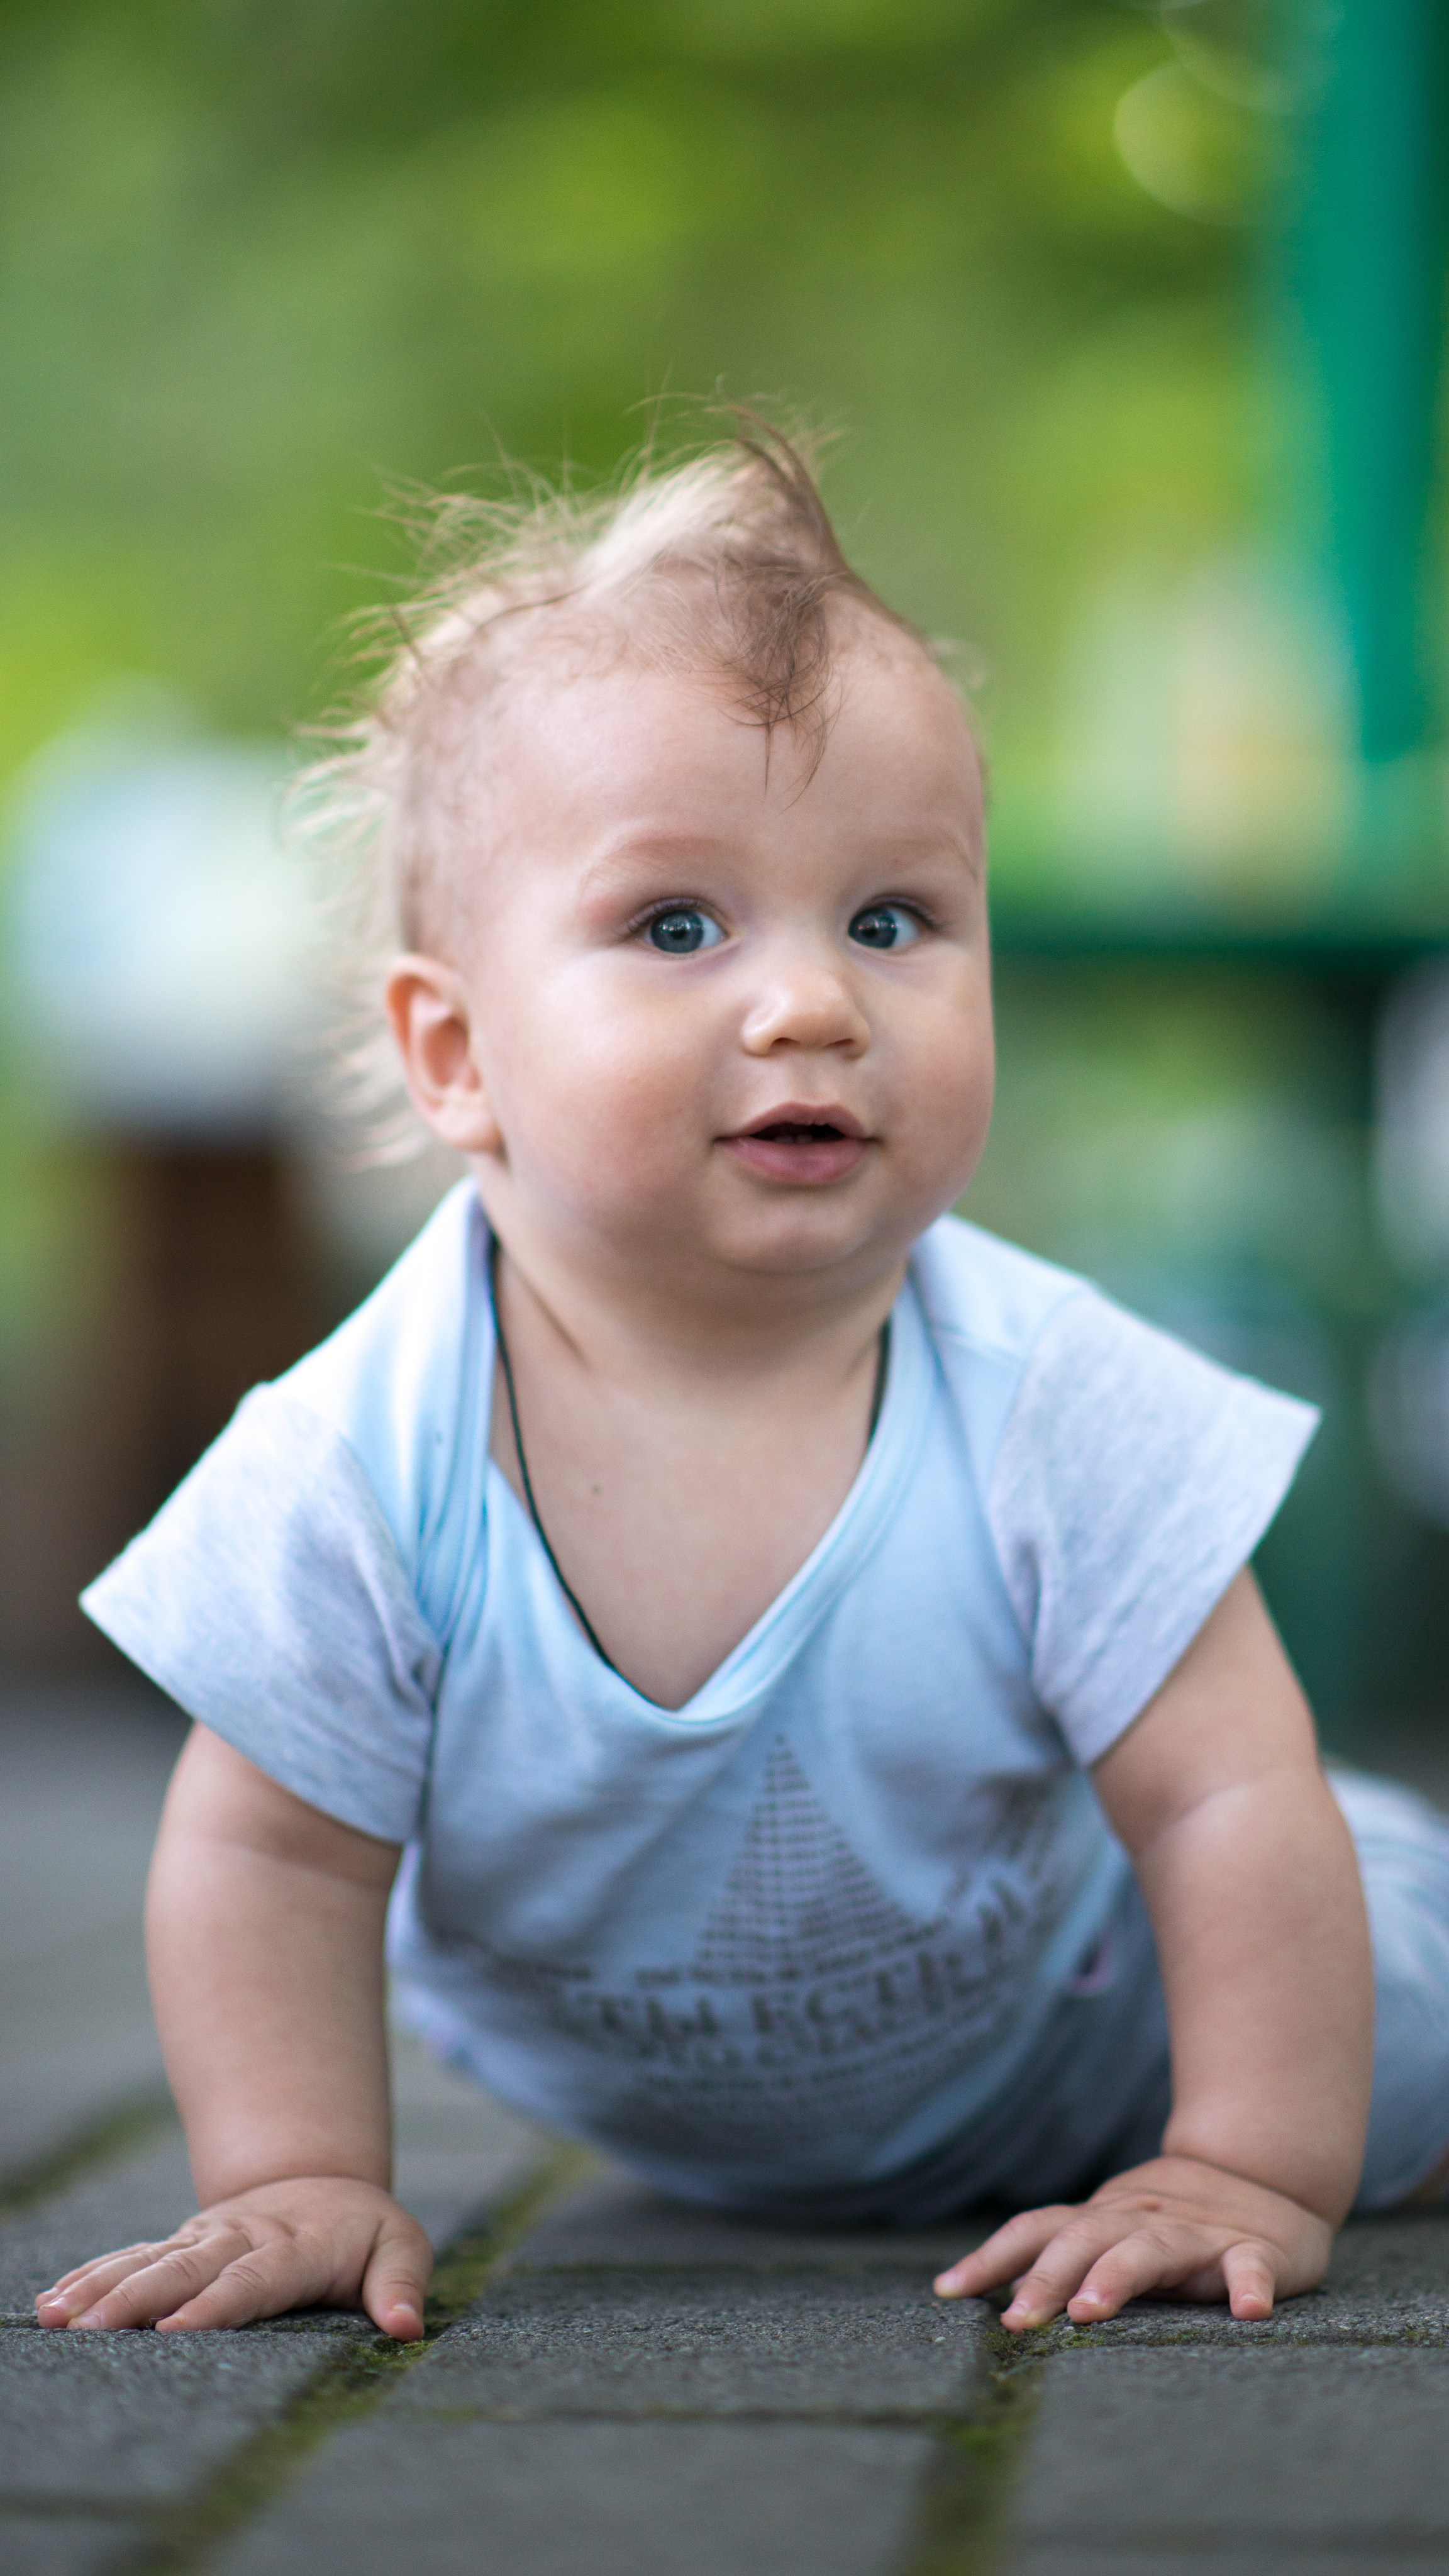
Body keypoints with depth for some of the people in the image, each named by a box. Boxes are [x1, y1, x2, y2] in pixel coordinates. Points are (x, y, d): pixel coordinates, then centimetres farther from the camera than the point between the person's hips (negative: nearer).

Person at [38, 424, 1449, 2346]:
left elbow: (1230, 1802, -27)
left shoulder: (1047, 1407, -34)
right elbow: (270, 1856, -21)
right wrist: (299, 2179, -26)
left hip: (1072, 2053, -1)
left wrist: (1248, 2175, -29)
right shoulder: (363, 1468, -33)